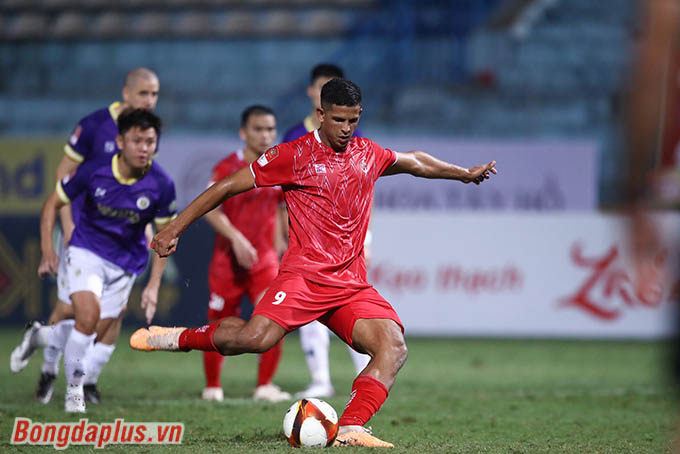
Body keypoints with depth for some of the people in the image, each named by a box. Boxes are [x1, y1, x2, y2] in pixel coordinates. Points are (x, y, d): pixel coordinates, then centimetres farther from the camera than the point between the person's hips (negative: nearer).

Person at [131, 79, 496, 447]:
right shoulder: (294, 155, -1)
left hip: (352, 285, 5)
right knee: (255, 339, -30)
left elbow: (414, 161, 37)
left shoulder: (369, 155, 16)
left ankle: (350, 430, -27)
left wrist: (466, 174, 49)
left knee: (394, 348, -20)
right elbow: (228, 187, 1)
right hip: (304, 275, -5)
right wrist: (174, 229, -2)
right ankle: (179, 337, -5)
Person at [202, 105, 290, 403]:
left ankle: (264, 386, 0)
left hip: (265, 259, 3)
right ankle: (212, 387, 24)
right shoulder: (228, 168, -10)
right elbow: (209, 208, -18)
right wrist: (236, 238, -29)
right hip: (228, 258, -3)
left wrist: (279, 241, 18)